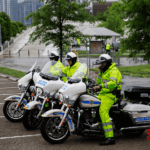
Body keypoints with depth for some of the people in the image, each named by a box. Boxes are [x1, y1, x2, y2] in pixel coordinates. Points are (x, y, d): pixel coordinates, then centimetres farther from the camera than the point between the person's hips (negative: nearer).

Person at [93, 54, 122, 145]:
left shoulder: (114, 70, -8)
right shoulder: (105, 71, 24)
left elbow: (113, 83, -25)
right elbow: (98, 82, 22)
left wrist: (100, 86, -30)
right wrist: (100, 72, 11)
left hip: (110, 95, -11)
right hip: (103, 94, 11)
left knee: (103, 111, -30)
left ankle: (110, 137, -37)